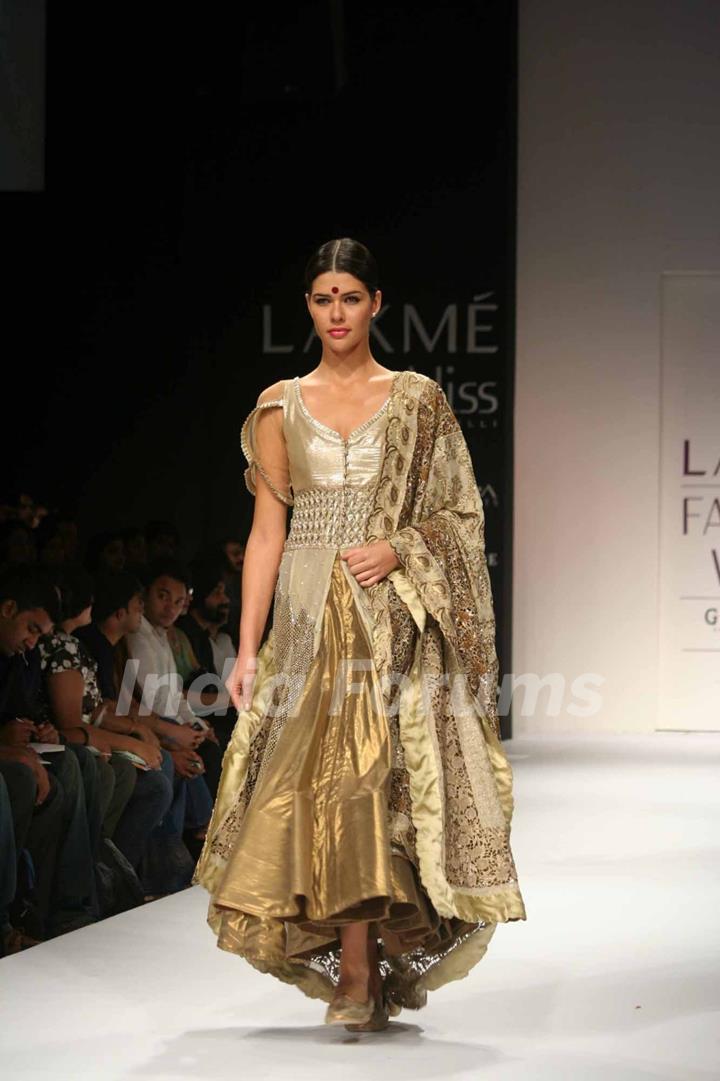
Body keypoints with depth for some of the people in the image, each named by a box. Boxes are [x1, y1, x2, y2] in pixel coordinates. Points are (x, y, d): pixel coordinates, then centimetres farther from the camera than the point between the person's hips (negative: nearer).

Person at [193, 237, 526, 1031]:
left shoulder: (419, 401, 6)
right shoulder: (281, 407, 8)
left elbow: (460, 514, 7)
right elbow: (267, 532, 6)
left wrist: (399, 551, -12)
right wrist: (248, 650, 0)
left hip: (395, 617, -1)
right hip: (310, 617, 1)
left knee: (375, 782, -9)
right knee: (321, 781, -5)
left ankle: (359, 972, -1)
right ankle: (363, 972, 4)